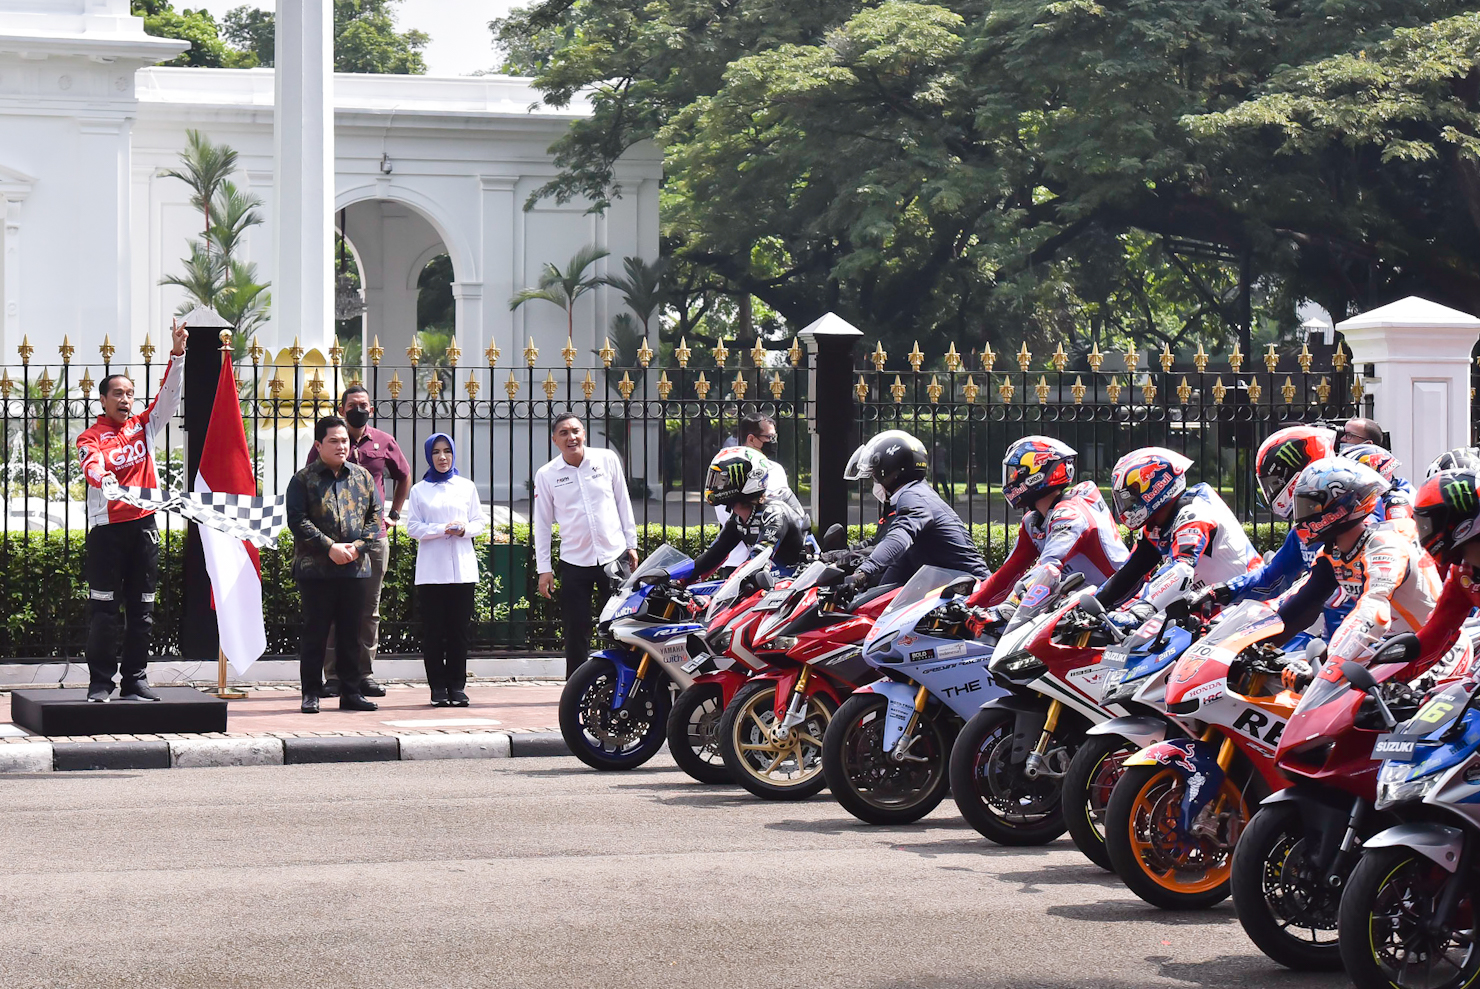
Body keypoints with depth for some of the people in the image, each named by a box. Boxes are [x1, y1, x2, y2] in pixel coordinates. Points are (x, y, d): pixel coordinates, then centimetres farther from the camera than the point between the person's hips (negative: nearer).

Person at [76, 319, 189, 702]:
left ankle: (135, 681, 11)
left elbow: (170, 396, 2)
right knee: (105, 611, -3)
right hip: (107, 527, -4)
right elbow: (94, 468, -21)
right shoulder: (91, 438, -2)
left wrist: (177, 355, -12)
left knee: (141, 609, 6)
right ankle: (100, 683, 1)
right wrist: (113, 491, -43)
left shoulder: (144, 426, 11)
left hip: (144, 526, 4)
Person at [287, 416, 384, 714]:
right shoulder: (304, 480, 0)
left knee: (351, 633, 7)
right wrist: (330, 547, -15)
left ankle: (351, 692, 13)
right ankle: (311, 694, 6)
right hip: (315, 569, -3)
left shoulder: (362, 477, 11)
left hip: (356, 568, 3)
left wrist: (357, 546, -6)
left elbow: (375, 517, 10)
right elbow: (298, 521, -8)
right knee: (314, 633, 0)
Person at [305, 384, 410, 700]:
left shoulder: (384, 443, 9)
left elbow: (404, 476, 25)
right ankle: (333, 675, 0)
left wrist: (394, 514, 17)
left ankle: (365, 674, 9)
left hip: (374, 535, 3)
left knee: (370, 608, 5)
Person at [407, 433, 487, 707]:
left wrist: (465, 529, -10)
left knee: (459, 629, 0)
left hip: (462, 569, 1)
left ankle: (457, 686, 5)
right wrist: (442, 530, -13)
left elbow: (480, 521, 12)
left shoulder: (467, 487, 12)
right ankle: (438, 687, 2)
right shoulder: (420, 490, 7)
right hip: (431, 570, -1)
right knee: (433, 630, -2)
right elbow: (413, 527, 1)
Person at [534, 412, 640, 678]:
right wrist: (544, 568, 1)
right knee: (576, 635, 2)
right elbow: (542, 523, 4)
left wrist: (631, 544, 9)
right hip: (574, 563, 0)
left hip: (614, 556, 0)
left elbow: (623, 503, 9)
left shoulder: (607, 460, 1)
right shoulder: (546, 475, 0)